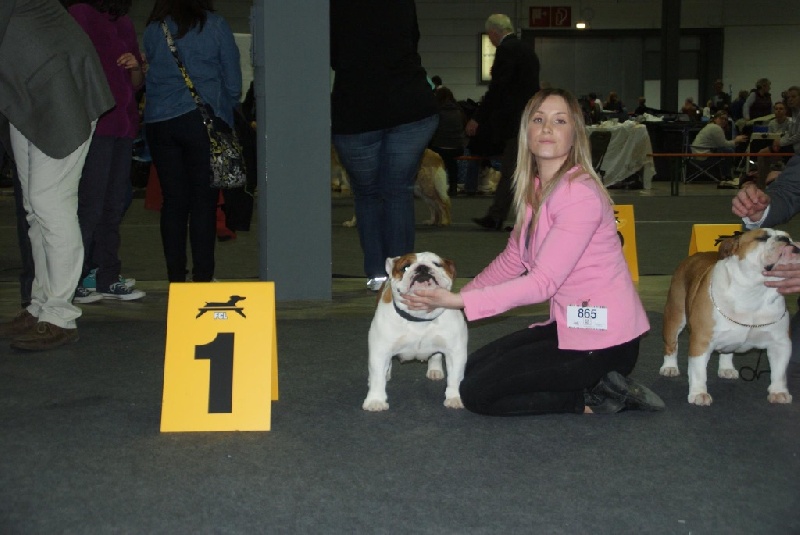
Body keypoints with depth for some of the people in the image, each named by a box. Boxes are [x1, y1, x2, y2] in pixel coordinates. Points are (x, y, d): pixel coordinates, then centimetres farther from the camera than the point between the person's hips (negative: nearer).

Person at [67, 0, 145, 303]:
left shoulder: (125, 25, 19)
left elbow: (136, 84, 23)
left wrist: (136, 67, 1)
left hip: (124, 126, 7)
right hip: (95, 125, -7)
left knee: (114, 207, 9)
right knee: (90, 204, -7)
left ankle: (106, 278, 16)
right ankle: (73, 283, -1)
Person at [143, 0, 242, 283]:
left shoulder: (152, 30, 5)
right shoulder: (214, 26, -1)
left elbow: (146, 79, 13)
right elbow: (233, 81, 3)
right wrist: (226, 111, 19)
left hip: (159, 124, 3)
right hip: (204, 120, -3)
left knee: (173, 200, 6)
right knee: (204, 199, 0)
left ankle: (175, 275, 8)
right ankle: (202, 275, -2)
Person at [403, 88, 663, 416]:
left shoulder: (580, 194, -21)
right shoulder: (535, 189, 8)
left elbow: (543, 282, -25)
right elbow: (512, 261, 16)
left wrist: (461, 300, -29)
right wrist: (451, 298, 12)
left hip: (604, 341, -9)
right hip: (571, 324, 9)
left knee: (476, 393, -8)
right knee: (473, 367, 14)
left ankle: (598, 399, -4)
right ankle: (598, 386, 9)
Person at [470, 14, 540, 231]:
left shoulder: (506, 50, -12)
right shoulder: (526, 48, 16)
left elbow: (497, 88, -17)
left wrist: (477, 119, -12)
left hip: (516, 121, -10)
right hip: (527, 115, 10)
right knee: (509, 170, 12)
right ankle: (495, 217, 17)